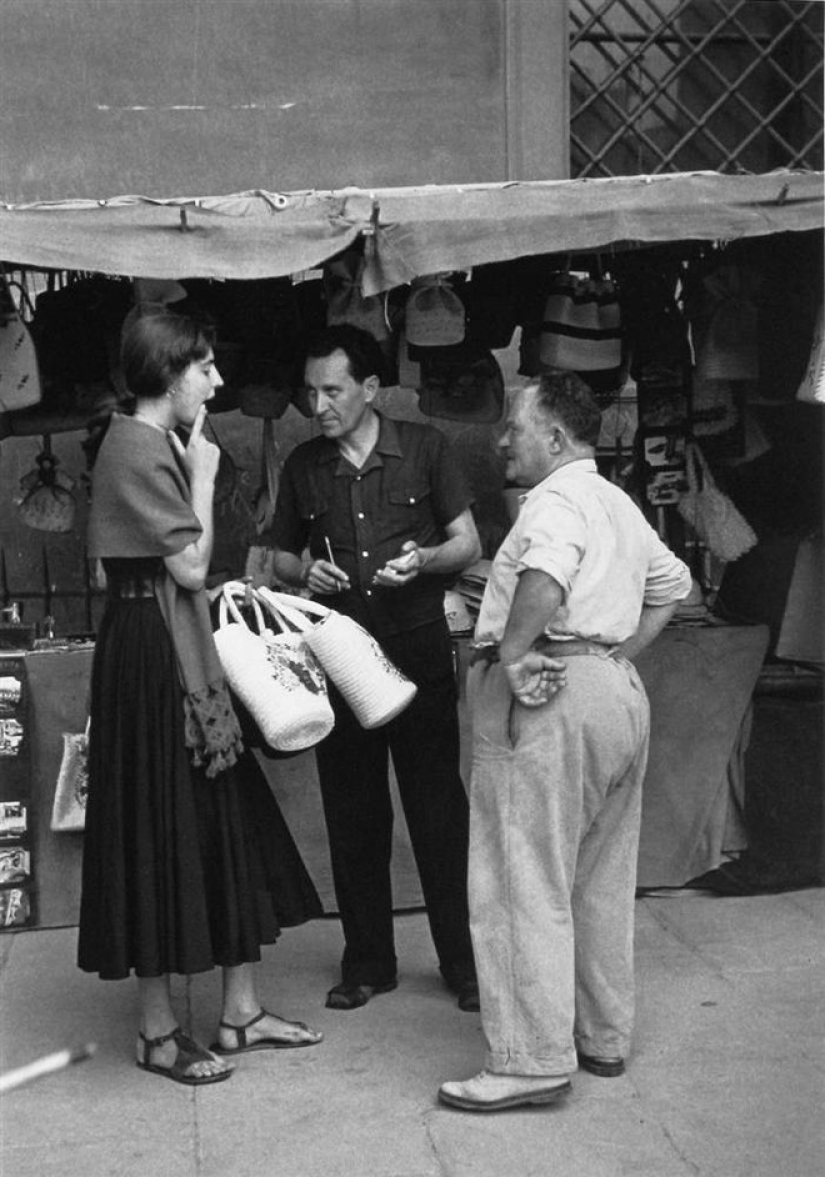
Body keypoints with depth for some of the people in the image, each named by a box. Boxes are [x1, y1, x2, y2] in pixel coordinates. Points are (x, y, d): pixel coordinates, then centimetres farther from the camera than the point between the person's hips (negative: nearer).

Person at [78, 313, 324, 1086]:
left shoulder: (158, 446, 16)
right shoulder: (138, 450, -15)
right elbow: (190, 566, -17)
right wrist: (203, 476, -10)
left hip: (183, 651, 10)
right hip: (151, 655, -10)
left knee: (224, 825, 13)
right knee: (161, 830, -1)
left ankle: (240, 1012, 23)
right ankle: (157, 1033, 14)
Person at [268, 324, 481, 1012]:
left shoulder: (424, 448, 0)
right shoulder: (303, 467, 8)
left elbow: (469, 545, 2)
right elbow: (282, 558, 17)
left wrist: (424, 558, -18)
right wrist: (306, 573, -5)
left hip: (419, 650, -3)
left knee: (438, 809, 0)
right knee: (352, 816, 8)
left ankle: (464, 962, 12)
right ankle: (367, 962, 21)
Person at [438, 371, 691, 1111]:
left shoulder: (556, 500, -11)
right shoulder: (621, 505, 19)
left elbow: (546, 576, -32)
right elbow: (672, 586, 26)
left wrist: (511, 653, -21)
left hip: (553, 698, -10)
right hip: (620, 692, 10)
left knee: (526, 885, -5)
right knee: (601, 882, 17)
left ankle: (533, 1061, -1)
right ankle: (604, 1037, 28)